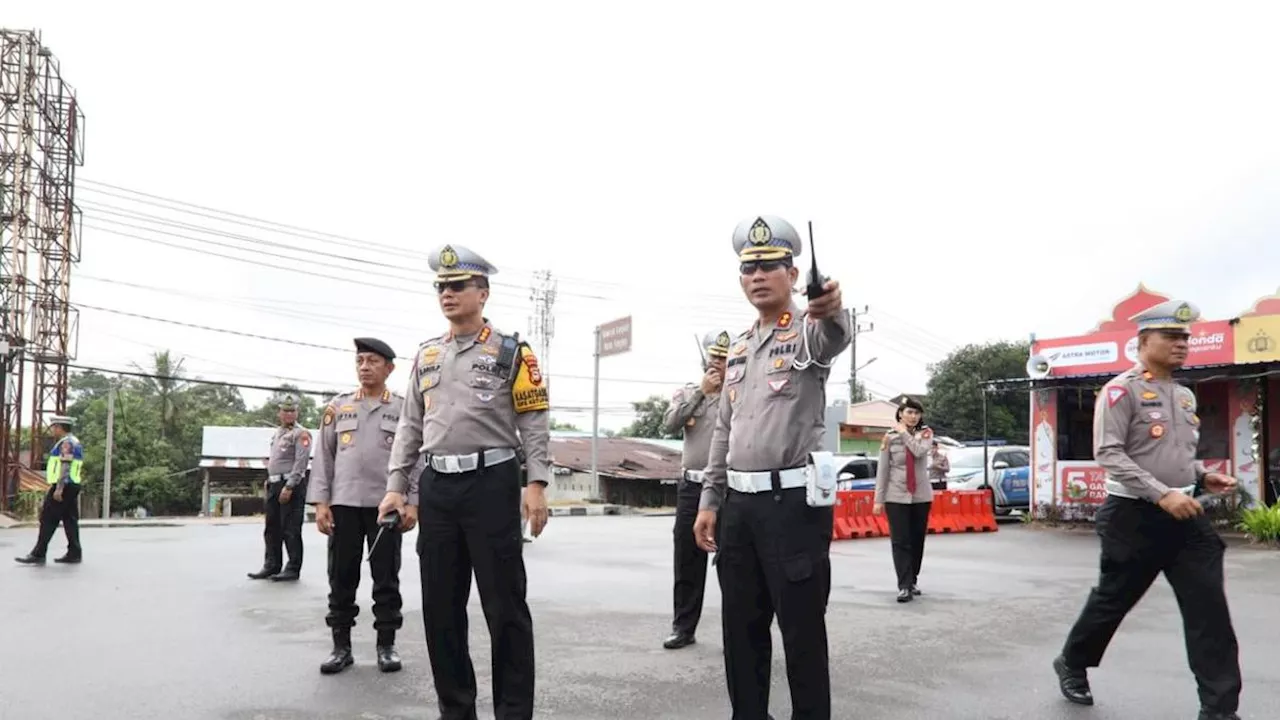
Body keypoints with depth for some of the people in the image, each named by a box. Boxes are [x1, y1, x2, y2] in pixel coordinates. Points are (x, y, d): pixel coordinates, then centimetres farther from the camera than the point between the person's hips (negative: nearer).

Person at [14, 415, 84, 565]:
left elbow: (65, 467, -21)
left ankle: (38, 554, -5)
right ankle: (74, 553, 6)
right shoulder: (74, 442, 19)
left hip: (63, 487, -10)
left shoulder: (66, 442, -12)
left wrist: (59, 488, -25)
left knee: (48, 520, -6)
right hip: (72, 487, 10)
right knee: (69, 519, 7)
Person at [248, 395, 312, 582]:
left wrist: (289, 487, -21)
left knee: (290, 529, -6)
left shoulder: (301, 434, -8)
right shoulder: (278, 432, 19)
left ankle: (293, 569, 0)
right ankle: (271, 566, 20)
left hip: (291, 485, -9)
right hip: (274, 484, 9)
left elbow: (300, 463, -16)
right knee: (272, 528, 12)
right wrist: (269, 480, 16)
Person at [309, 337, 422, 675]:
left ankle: (386, 645, 13)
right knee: (341, 579, 5)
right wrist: (320, 502, 0)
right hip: (343, 504, 2)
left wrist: (413, 503, -5)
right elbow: (323, 456, 8)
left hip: (386, 505, -2)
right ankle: (341, 646, 14)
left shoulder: (404, 408, 4)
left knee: (386, 579, 3)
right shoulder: (338, 407, 10)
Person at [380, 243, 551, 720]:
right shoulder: (426, 356, 15)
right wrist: (395, 486, 8)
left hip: (492, 483, -5)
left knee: (504, 604, -1)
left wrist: (536, 485, -13)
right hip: (437, 487, 5)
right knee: (440, 605, 9)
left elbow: (534, 423, -3)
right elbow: (409, 425, 16)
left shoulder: (511, 352, 0)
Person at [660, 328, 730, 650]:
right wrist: (701, 391, -10)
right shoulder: (686, 392, 10)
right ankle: (683, 627, 19)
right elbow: (669, 424, -7)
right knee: (687, 562, 9)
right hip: (692, 487, 3)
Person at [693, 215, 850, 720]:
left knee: (802, 630, 0)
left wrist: (832, 309, -54)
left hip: (793, 501, -6)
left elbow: (835, 337, -30)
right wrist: (709, 500, 13)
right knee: (741, 627, 13)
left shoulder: (809, 330, -3)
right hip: (738, 502, 7)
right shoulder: (738, 349, 16)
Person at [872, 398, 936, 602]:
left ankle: (912, 582, 21)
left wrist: (905, 432, -11)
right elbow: (882, 469, -2)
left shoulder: (925, 433, 2)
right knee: (900, 541, -8)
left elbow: (919, 451, -20)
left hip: (921, 495, 2)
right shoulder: (890, 437, -2)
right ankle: (905, 586, -10)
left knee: (917, 541, 8)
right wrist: (878, 499, -5)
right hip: (896, 496, -2)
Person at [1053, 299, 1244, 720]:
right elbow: (1108, 454, -19)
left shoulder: (1185, 396, 14)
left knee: (1210, 610, -1)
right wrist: (1162, 495, -25)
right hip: (1135, 516, -6)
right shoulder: (1121, 390, -11)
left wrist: (1203, 477, 4)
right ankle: (1071, 664, 32)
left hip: (1186, 515, 7)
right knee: (1113, 600, 8)